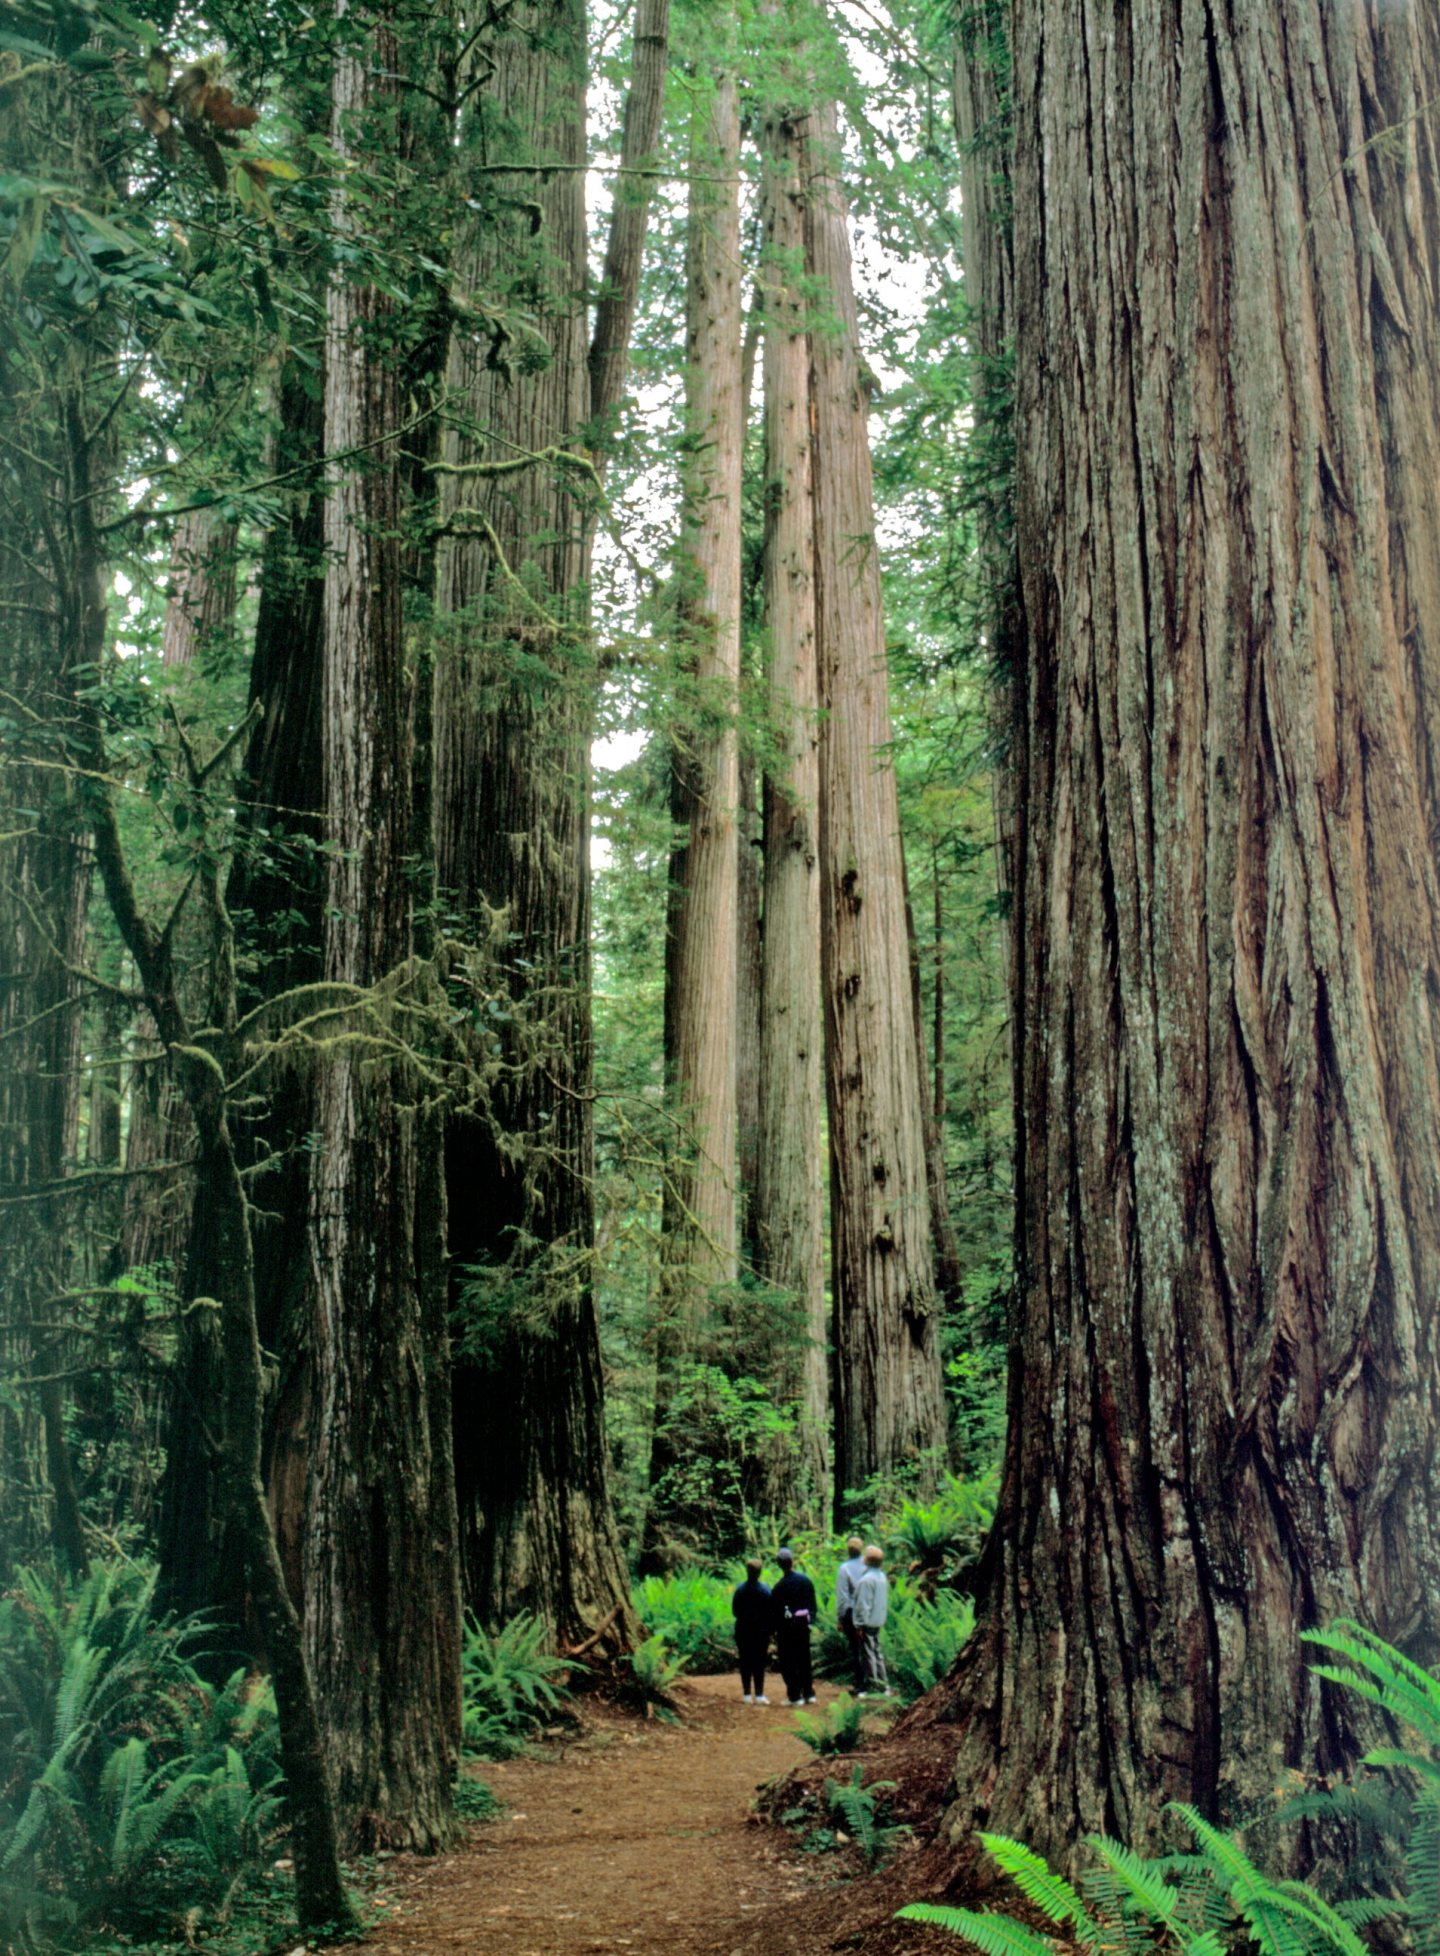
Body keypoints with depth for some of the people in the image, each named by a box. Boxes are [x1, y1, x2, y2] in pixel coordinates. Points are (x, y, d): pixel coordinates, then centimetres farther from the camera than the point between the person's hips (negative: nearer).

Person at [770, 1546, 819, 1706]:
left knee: (788, 1663, 3)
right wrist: (811, 1619, 15)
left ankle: (795, 1696, 2)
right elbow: (813, 1605, 6)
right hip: (804, 1625, 5)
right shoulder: (806, 1580, 0)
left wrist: (774, 1631, -2)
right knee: (804, 1659, 15)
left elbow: (775, 1611, -10)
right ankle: (809, 1694, 17)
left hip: (786, 1628, -5)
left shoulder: (779, 1587, -15)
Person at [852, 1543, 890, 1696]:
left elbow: (863, 1605, -19)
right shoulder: (882, 1576, 9)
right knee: (877, 1652, 15)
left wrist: (861, 1624, -15)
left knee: (868, 1654, -3)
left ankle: (873, 1689, 0)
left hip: (868, 1622, -9)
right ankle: (883, 1685, 18)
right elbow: (886, 1601, 16)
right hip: (878, 1621, 9)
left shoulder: (867, 1580, -20)